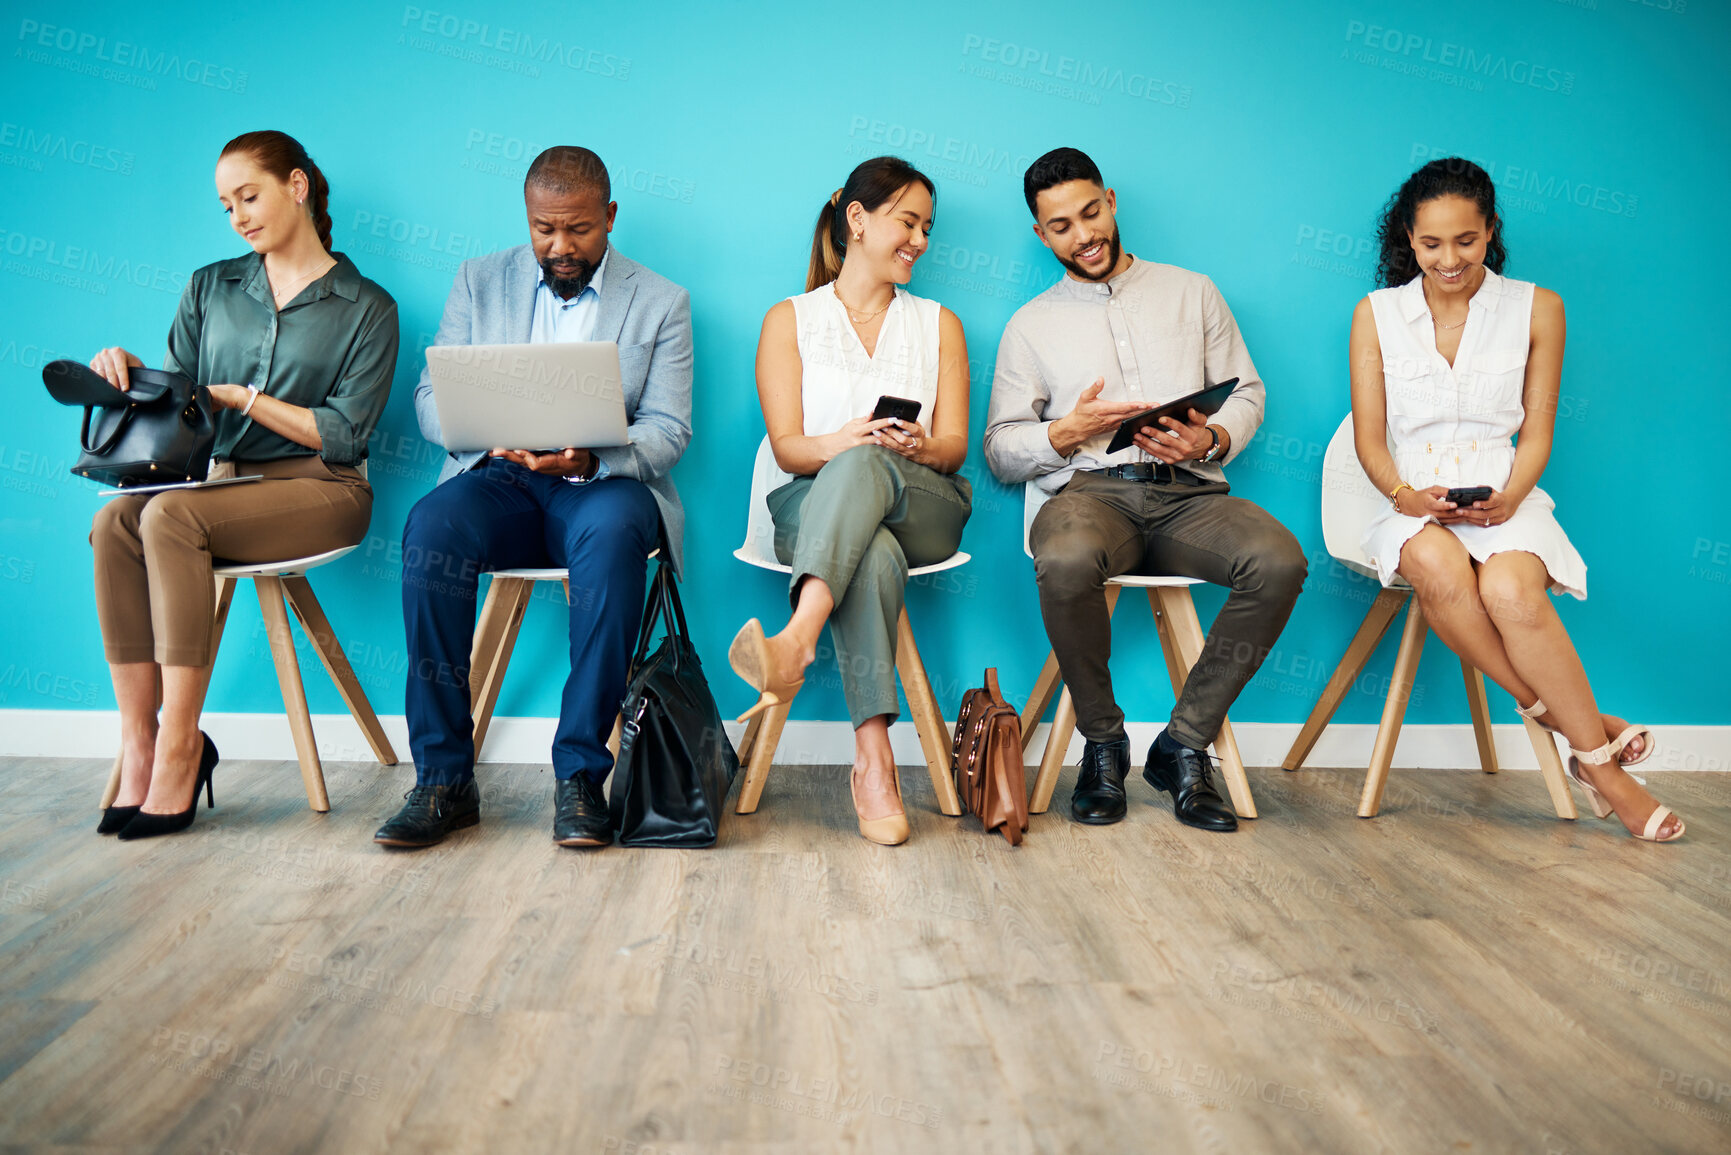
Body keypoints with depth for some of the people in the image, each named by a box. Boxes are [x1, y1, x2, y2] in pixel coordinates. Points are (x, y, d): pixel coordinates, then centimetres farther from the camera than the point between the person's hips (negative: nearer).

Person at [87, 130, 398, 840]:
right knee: (114, 521, -27)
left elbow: (344, 435, -6)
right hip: (224, 482, 5)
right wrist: (132, 376, -6)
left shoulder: (365, 308, 3)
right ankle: (138, 747, -25)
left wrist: (242, 396, -11)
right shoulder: (210, 289, 18)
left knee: (170, 516, -31)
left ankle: (180, 748, -27)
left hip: (319, 489, -5)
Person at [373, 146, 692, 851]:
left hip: (604, 482, -1)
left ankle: (580, 773, -29)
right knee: (430, 525, -32)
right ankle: (444, 780, -25)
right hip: (499, 479, 2)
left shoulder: (661, 302, 8)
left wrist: (590, 457, -22)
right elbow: (431, 398, 8)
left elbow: (667, 430, -1)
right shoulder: (479, 281, 14)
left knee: (613, 532, -38)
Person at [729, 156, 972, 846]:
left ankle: (796, 642, -58)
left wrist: (917, 447, -17)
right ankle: (873, 759, -47)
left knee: (864, 465, -37)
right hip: (809, 504, -1)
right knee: (872, 554, -39)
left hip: (923, 506, 1)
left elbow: (954, 446, 9)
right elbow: (787, 448, 0)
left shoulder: (939, 324, 21)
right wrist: (838, 442, -24)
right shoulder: (790, 319, 14)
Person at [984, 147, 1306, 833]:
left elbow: (1246, 392, 17)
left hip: (1187, 492, 2)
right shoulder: (1031, 325, 18)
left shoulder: (1192, 292, 21)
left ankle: (1184, 744, -13)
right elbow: (1000, 449, 12)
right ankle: (1103, 743, -12)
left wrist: (1211, 438, -6)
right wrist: (1069, 431, -8)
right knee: (1065, 563, -38)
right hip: (1089, 491, -1)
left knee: (1280, 561, -30)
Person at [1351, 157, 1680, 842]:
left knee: (1511, 587, -36)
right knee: (1438, 569, -37)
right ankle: (1583, 733, -25)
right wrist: (1404, 493, -14)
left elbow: (1537, 433, 8)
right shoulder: (1376, 313, 10)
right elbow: (1369, 438, 6)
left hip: (1505, 497, 0)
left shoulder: (1535, 308, 10)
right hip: (1413, 504, 0)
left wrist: (1509, 497, -13)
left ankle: (1594, 757, -20)